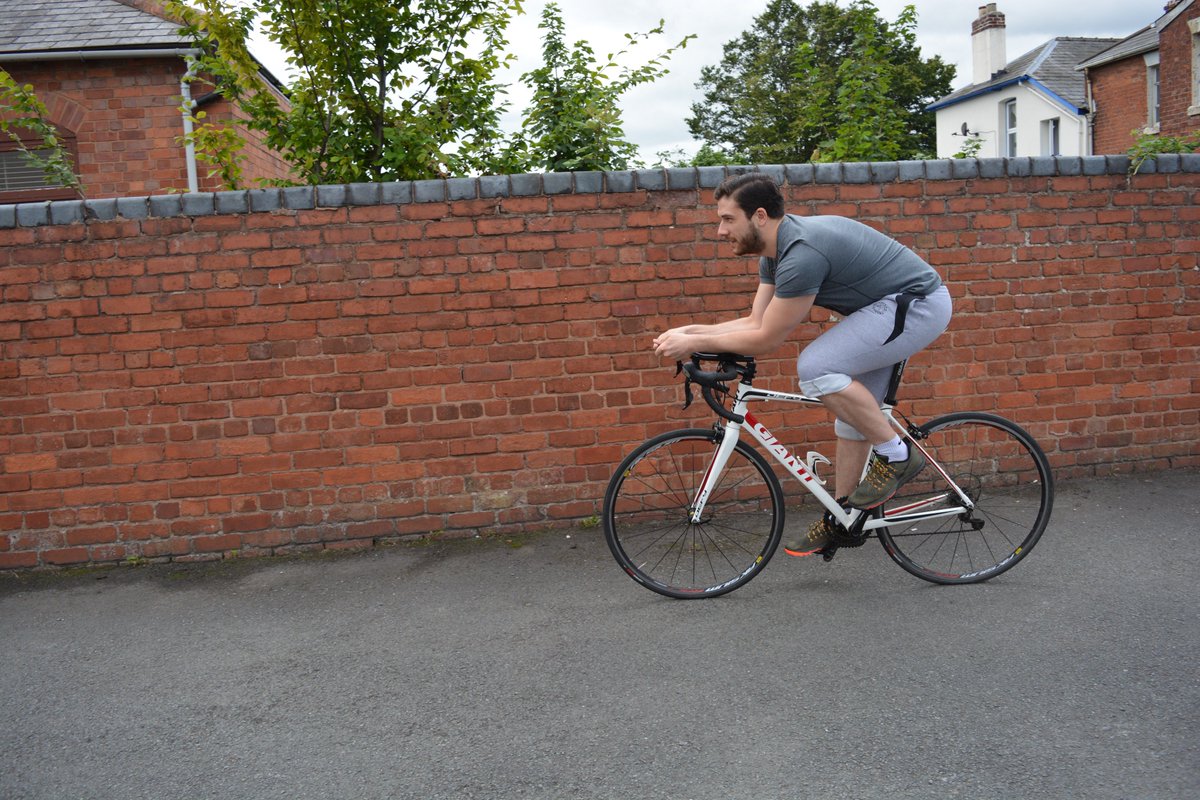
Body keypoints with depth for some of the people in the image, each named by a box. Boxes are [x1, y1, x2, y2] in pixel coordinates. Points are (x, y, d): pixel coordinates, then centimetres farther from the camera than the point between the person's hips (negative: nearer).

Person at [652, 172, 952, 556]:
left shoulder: (802, 254, -28)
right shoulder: (776, 250, 3)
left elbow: (766, 340, -23)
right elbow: (756, 322, 6)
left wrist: (694, 344, -16)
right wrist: (689, 331, -3)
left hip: (919, 303, -10)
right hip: (889, 308, 10)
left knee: (815, 367, -24)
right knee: (852, 414, 13)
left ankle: (896, 454, -8)